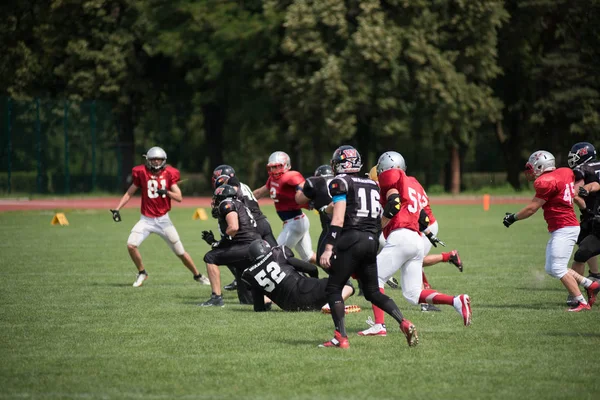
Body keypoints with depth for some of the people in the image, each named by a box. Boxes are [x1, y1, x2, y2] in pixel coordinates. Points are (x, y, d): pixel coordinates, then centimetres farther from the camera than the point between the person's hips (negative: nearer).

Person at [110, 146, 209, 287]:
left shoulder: (169, 174, -3)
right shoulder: (142, 173, -4)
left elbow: (179, 198, -7)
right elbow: (129, 193, 5)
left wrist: (166, 191, -24)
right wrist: (117, 209, -4)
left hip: (163, 220, 0)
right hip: (146, 220, 0)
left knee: (180, 252, 4)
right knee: (131, 245, -18)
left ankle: (197, 275, 25)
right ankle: (141, 273, 6)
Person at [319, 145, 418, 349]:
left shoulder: (341, 183, -2)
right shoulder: (373, 185, 19)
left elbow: (338, 219, -10)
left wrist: (328, 248, -13)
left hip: (351, 240, -7)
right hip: (371, 241, 7)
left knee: (333, 288, 3)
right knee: (372, 292, 15)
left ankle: (341, 337, -7)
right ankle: (404, 323, -4)